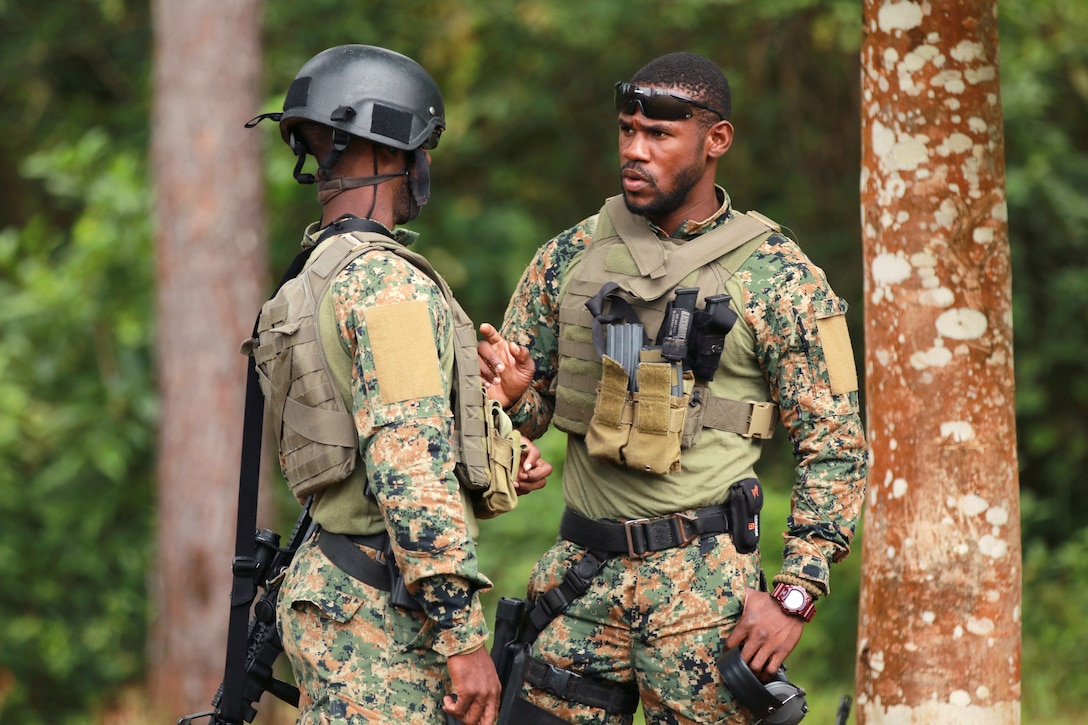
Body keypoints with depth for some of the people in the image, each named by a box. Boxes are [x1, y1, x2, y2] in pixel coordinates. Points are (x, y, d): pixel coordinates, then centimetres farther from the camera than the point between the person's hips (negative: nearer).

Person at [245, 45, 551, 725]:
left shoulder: (321, 277, 16)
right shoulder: (387, 281, -15)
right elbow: (410, 472, -22)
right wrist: (464, 638, -22)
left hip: (330, 580, 10)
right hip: (382, 616, -10)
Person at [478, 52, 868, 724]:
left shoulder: (780, 279, -4)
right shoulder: (571, 257, 7)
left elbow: (836, 447, -3)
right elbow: (528, 409, 14)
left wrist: (794, 594, -11)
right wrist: (509, 395, -11)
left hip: (704, 585, -4)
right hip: (584, 570, 4)